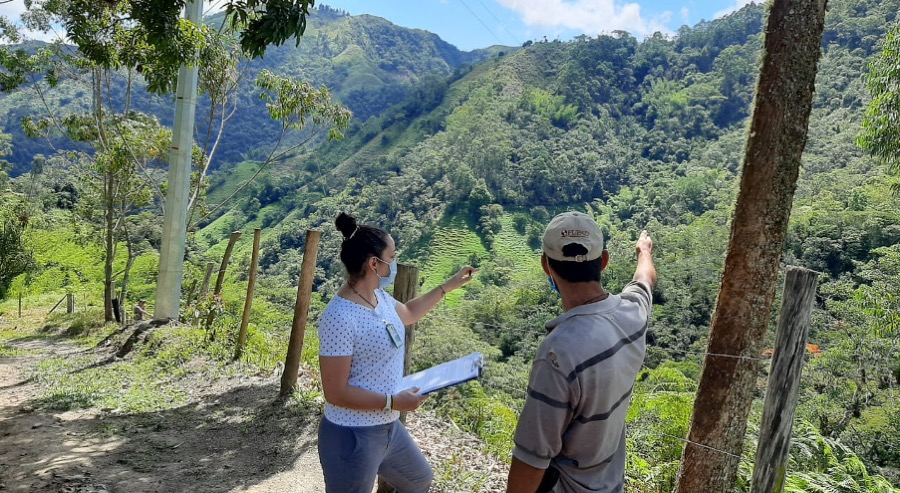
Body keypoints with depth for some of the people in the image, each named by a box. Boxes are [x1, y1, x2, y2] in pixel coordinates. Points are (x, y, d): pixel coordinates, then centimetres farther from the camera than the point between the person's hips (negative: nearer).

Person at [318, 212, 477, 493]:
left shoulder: (379, 297, 1)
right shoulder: (339, 317, -27)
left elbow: (408, 314, 24)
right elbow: (335, 392, -24)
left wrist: (448, 286, 24)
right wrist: (394, 402, -23)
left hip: (388, 428, 9)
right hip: (352, 437, -9)